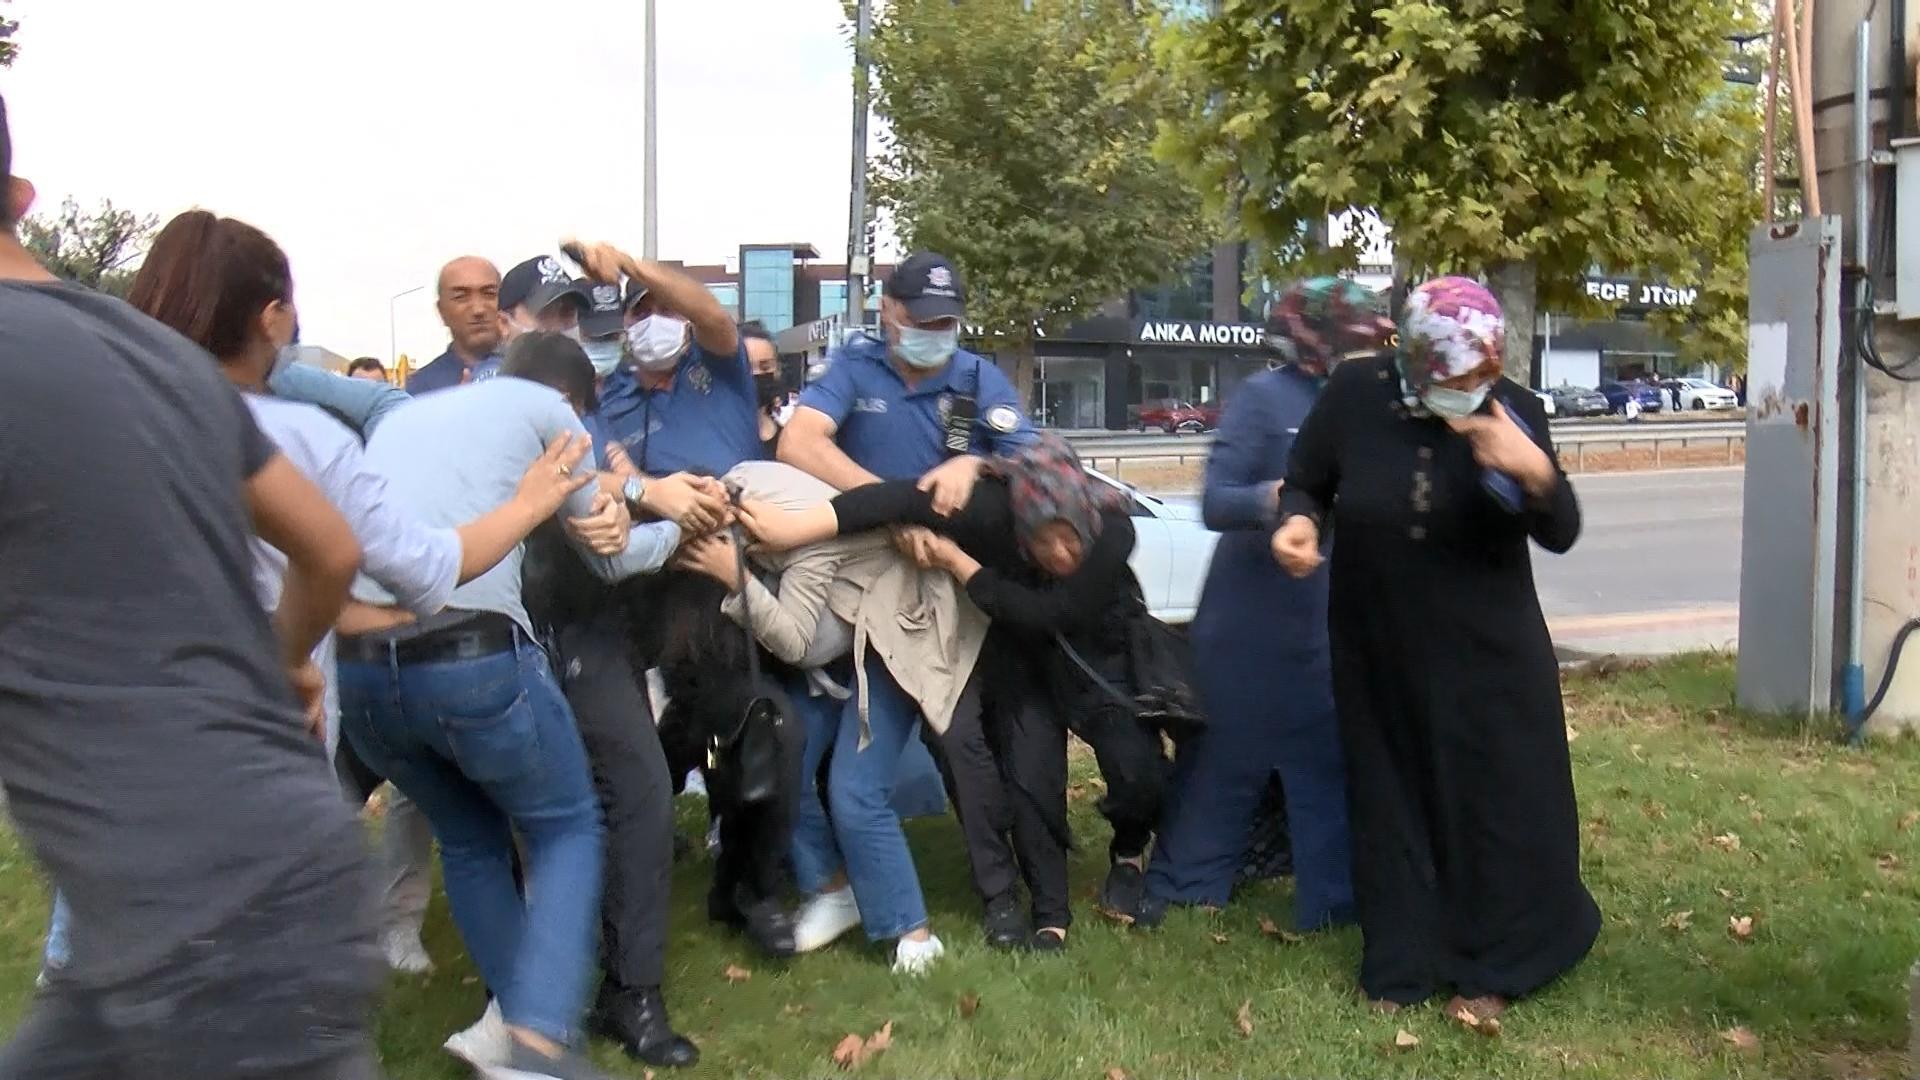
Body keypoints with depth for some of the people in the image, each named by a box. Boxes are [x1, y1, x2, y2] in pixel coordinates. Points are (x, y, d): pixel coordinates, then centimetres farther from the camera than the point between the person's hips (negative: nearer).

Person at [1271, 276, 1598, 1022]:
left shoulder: (1514, 411, -12)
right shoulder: (1355, 395, -13)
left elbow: (1561, 536, -13)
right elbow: (1305, 484, 1)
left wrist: (1536, 473, -33)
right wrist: (1299, 523, -22)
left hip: (1487, 649, 0)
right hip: (1380, 645, 1)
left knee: (1496, 801, 6)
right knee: (1393, 799, 10)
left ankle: (1490, 968, 22)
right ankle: (1403, 964, 24)